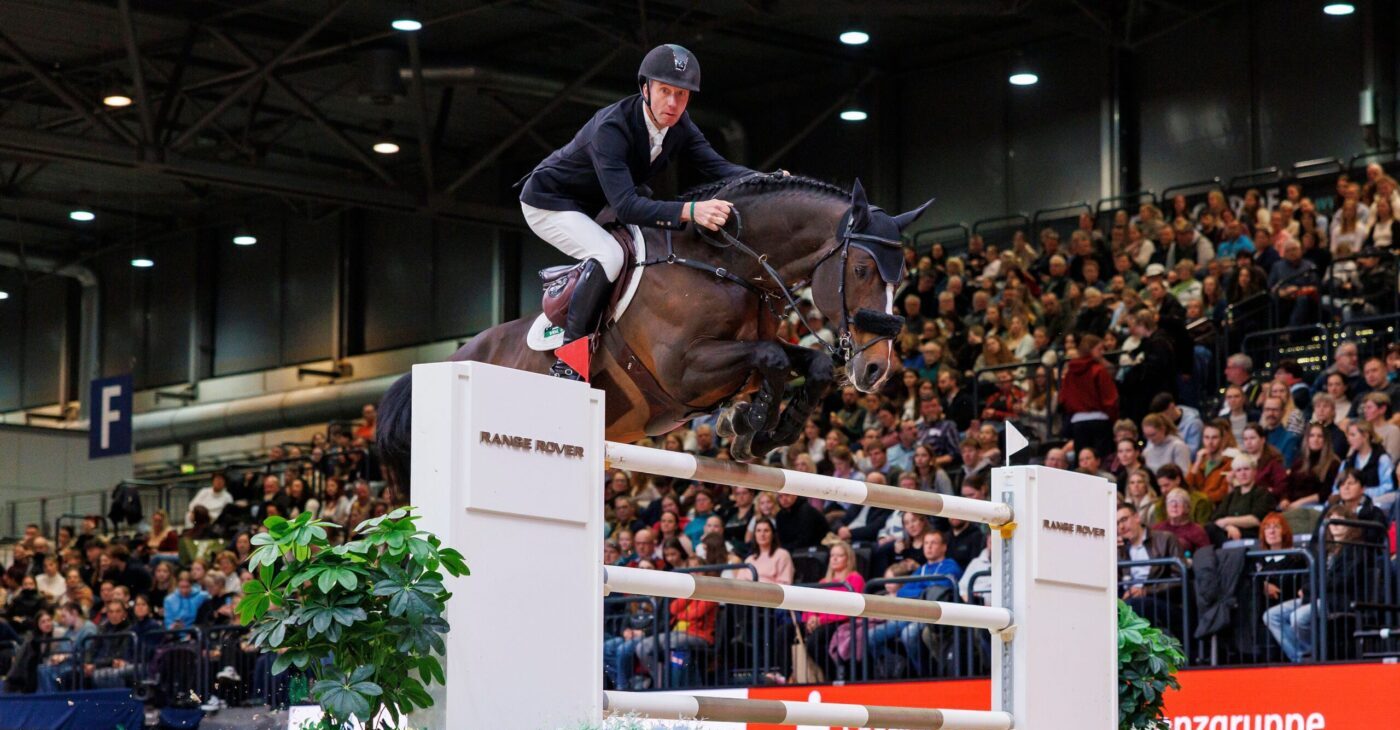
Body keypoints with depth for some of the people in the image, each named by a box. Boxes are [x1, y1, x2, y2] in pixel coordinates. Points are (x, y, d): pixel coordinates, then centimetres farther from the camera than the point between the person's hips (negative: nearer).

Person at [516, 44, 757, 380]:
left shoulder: (679, 125, -12)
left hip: (592, 207, 9)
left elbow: (717, 167, -14)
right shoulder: (612, 128, -36)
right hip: (549, 203, -9)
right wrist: (690, 211, -57)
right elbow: (625, 207, -44)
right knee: (609, 255, -32)